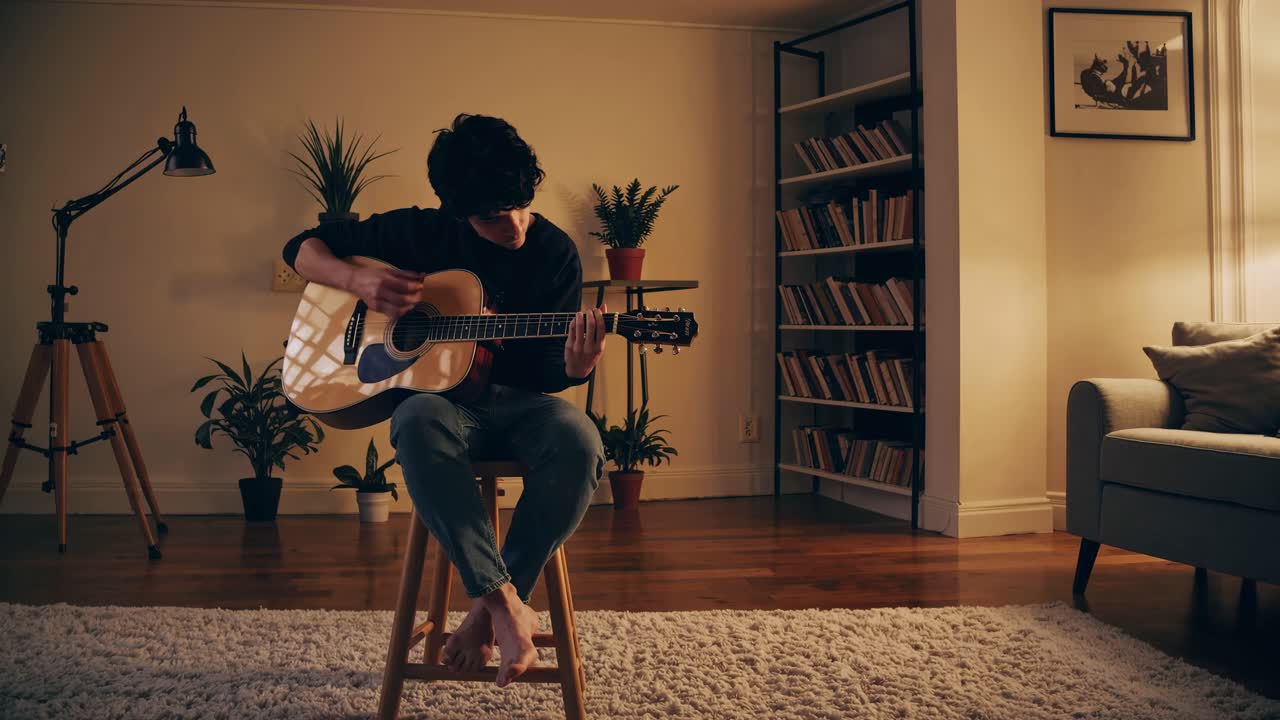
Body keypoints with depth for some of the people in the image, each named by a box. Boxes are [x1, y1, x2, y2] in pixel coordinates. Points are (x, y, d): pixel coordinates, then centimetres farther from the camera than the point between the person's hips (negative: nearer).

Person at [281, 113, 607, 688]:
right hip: (441, 393, 0)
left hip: (520, 401, 1)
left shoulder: (555, 252, 1)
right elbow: (302, 249, 9)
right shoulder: (419, 233, 1)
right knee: (417, 423, -39)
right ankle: (505, 601, -37)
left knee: (579, 443, -36)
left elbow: (549, 373, 0)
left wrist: (576, 366, -26)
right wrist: (359, 281, -12)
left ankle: (489, 611, -25)